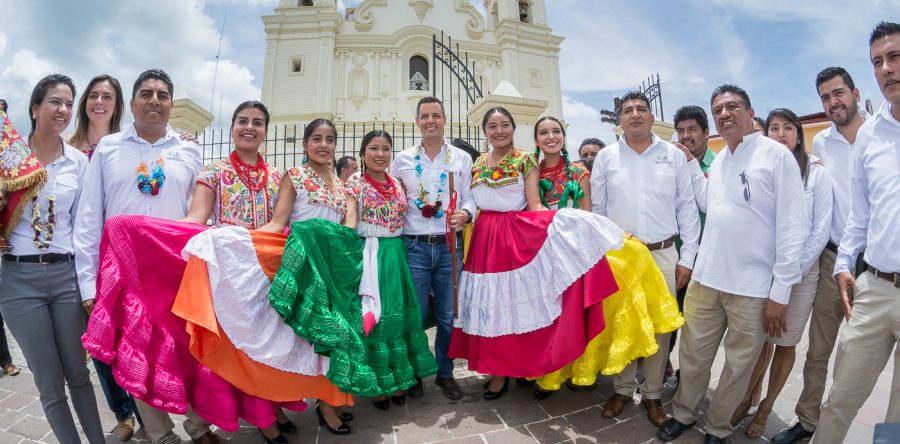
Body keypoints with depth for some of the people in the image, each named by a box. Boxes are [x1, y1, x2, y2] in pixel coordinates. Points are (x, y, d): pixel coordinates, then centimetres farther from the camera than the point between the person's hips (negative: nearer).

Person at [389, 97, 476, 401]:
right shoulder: (402, 159, 8)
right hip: (414, 246, 0)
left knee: (448, 316, 9)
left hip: (449, 246, 1)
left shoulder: (462, 158, 8)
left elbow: (470, 198, 6)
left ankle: (445, 373, 28)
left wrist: (465, 213, -14)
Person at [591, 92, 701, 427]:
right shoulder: (606, 157, 4)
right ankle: (622, 389, 24)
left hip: (663, 254, 0)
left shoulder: (674, 156, 4)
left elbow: (687, 208, 4)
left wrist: (687, 258, 0)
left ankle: (652, 394, 24)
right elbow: (597, 210, 6)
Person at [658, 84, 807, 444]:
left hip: (753, 286, -4)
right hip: (706, 278, 5)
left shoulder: (776, 155, -5)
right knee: (693, 353, 13)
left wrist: (780, 292, -12)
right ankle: (683, 413, 34)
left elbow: (793, 226, -10)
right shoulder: (718, 161, 13)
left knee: (739, 363, 11)